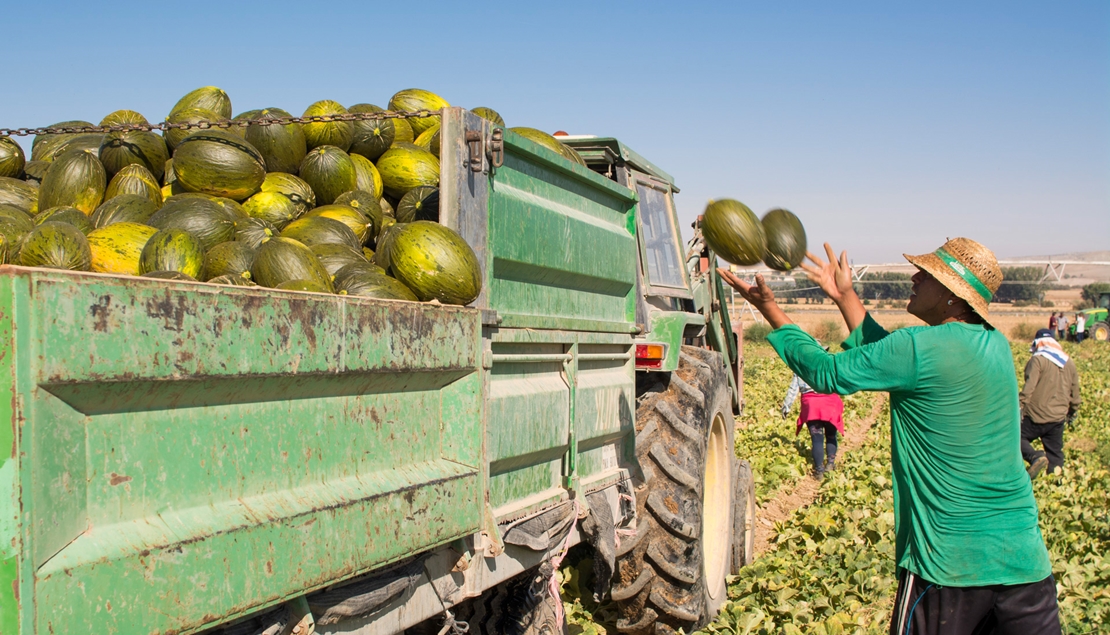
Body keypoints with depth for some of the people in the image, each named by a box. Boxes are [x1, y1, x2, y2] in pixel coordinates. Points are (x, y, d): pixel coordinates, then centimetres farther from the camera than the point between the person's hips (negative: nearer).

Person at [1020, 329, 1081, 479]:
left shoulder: (1037, 360, -10)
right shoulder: (1069, 362, 12)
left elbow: (1029, 387, -20)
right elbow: (1075, 391, 19)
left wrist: (1021, 405, -19)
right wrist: (1073, 411, 31)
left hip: (1037, 416, -6)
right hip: (1059, 417, 6)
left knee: (1018, 437, 5)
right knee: (1055, 449, 14)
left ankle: (1035, 457, -20)